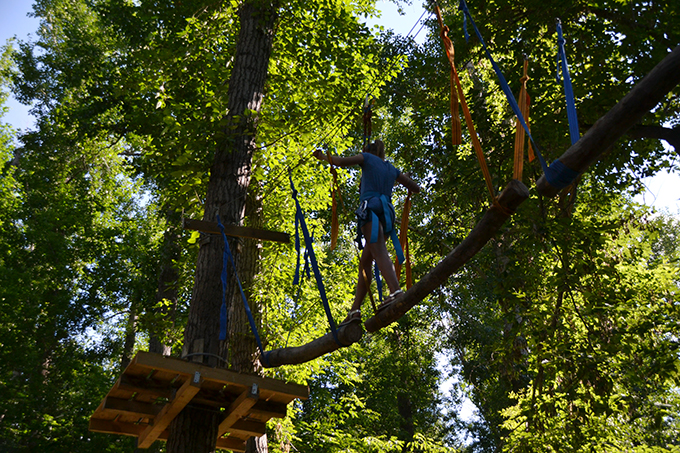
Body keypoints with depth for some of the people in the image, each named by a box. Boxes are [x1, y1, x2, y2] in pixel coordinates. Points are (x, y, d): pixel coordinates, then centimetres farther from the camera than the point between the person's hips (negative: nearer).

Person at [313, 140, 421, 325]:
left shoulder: (367, 158, 15)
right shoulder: (392, 170, 28)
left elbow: (342, 161, 0)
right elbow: (416, 188, 31)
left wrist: (324, 157, 18)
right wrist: (404, 178, 51)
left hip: (371, 207, -7)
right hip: (387, 213, 7)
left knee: (379, 253, -27)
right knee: (364, 263, 4)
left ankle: (395, 290, -50)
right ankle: (355, 310, -2)